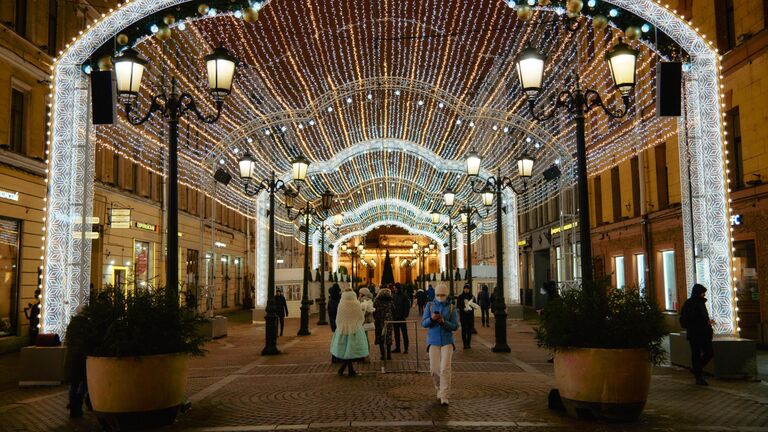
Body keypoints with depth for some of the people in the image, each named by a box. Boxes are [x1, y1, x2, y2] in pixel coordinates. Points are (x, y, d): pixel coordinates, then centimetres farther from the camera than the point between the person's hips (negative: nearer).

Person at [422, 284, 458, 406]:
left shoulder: (451, 307, 2)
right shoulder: (430, 305, 4)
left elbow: (455, 326, -2)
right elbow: (423, 323, -2)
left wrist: (444, 322, -19)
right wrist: (431, 318, -23)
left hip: (447, 341, -1)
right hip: (433, 341, 1)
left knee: (445, 369, -9)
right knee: (434, 369, 2)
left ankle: (444, 397, -6)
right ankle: (439, 389, 28)